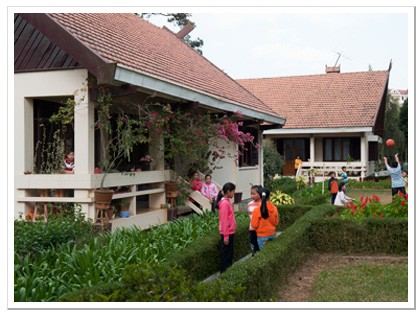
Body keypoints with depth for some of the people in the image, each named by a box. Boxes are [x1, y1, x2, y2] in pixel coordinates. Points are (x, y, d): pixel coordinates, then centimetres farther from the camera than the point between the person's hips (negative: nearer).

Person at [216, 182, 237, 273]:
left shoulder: (227, 201, 10)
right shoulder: (225, 203, -19)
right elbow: (224, 220, -20)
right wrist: (226, 236, -20)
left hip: (230, 232, 9)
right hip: (227, 233, -9)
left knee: (229, 253, 17)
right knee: (226, 254, 1)